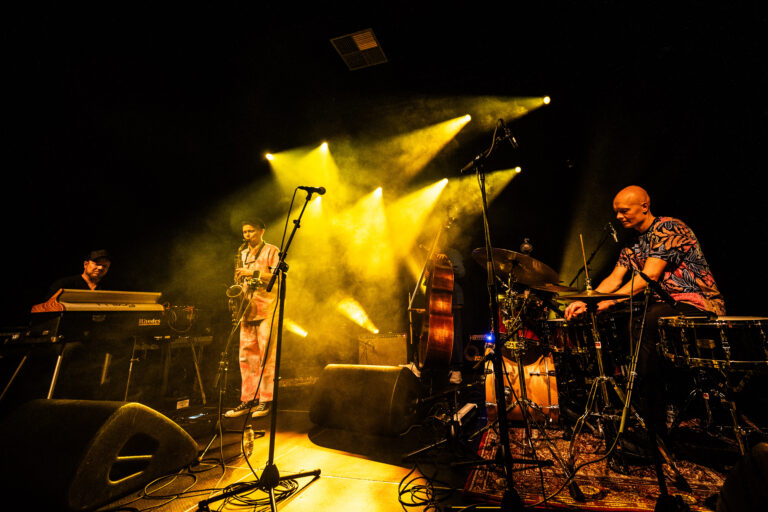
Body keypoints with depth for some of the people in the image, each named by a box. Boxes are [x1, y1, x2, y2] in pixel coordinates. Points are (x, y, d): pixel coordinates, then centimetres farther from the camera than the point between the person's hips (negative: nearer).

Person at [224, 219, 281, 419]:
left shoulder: (271, 251, 1)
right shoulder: (243, 254, 21)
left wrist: (253, 273, -16)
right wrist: (239, 278, 5)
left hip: (266, 308, -6)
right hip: (247, 307, 6)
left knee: (266, 355, -4)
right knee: (246, 355, 6)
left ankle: (266, 400, 4)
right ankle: (248, 399, 15)